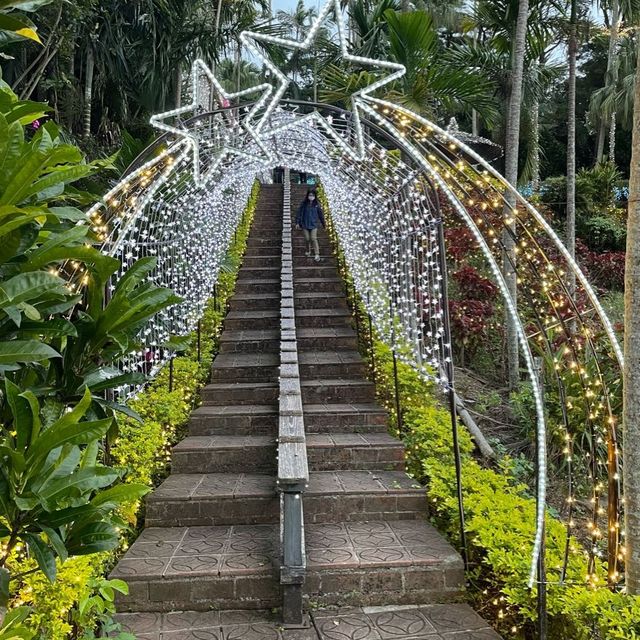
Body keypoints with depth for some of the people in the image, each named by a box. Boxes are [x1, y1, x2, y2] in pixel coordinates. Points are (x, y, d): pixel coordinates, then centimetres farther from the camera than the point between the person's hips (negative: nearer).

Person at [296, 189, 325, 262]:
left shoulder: (317, 204, -4)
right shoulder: (304, 203, -6)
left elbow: (321, 214, 5)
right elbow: (299, 212, 0)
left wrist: (323, 224, 11)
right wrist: (297, 222, 0)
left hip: (314, 224, -1)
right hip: (305, 224, 1)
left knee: (314, 239, -9)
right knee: (307, 239, 8)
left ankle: (317, 254, -8)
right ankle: (308, 251, 31)